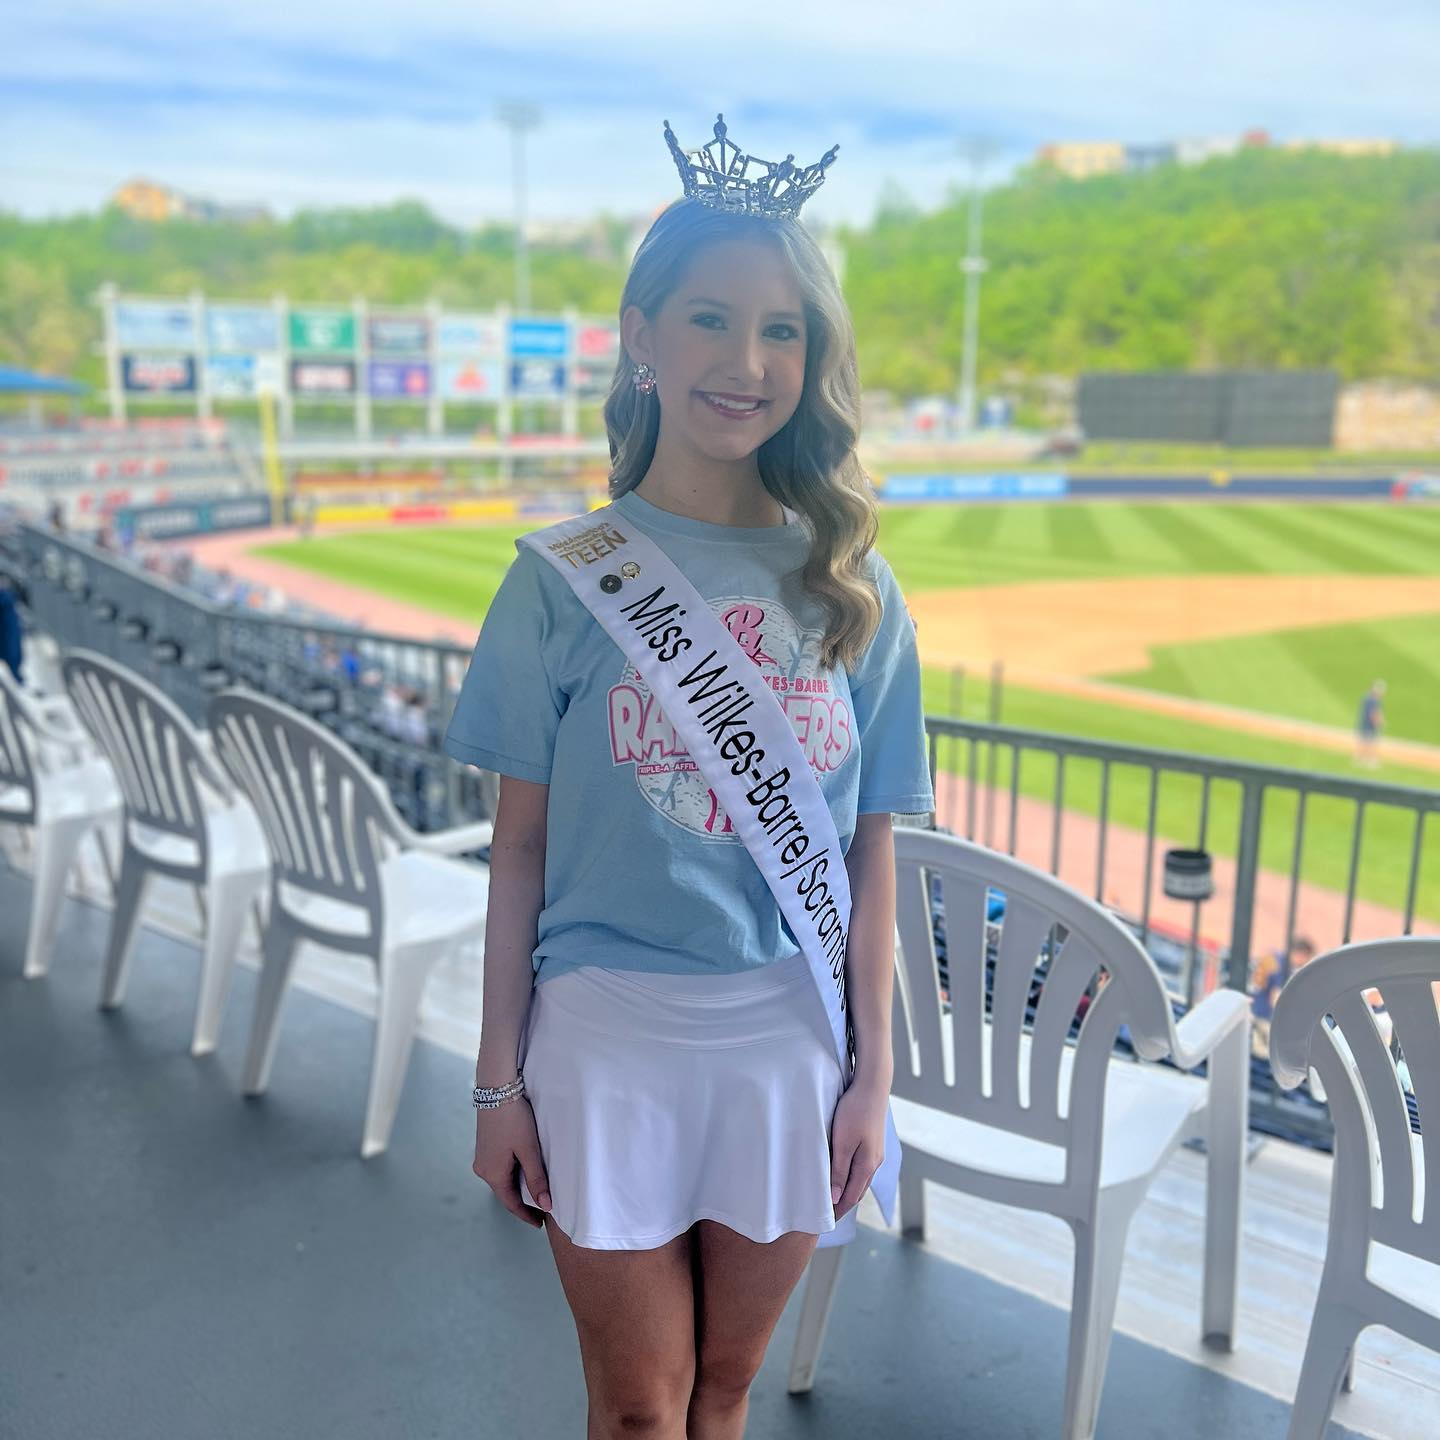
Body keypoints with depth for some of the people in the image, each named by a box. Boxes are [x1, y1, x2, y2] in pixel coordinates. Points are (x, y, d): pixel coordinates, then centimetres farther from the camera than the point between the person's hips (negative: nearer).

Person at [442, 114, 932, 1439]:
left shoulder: (853, 586, -1)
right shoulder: (564, 578, -6)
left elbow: (872, 853, 2)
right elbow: (521, 848, -3)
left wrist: (874, 1074, 3)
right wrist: (498, 1082, -1)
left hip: (789, 1043, 2)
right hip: (605, 1037, -1)